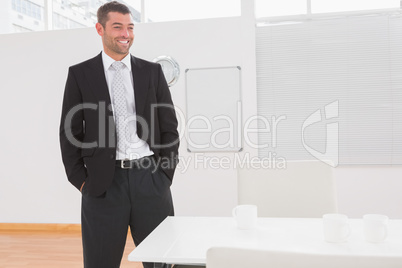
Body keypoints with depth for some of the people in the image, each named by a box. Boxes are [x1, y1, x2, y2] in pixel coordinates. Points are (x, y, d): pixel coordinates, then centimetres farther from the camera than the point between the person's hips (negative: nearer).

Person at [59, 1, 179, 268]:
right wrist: (81, 180, -1)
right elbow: (70, 132, 5)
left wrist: (165, 174, 2)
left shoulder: (153, 71, 8)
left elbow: (169, 126, 8)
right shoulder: (80, 74, 5)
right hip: (103, 183, -1)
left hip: (150, 179, 1)